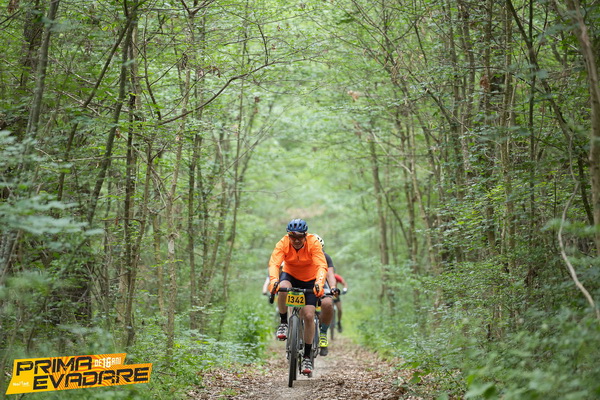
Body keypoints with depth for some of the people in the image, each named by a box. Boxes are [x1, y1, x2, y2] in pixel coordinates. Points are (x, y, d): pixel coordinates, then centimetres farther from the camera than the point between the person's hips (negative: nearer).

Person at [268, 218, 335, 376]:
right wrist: (273, 281, -56)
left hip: (310, 280, -1)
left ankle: (307, 356, -1)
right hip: (290, 275, 1)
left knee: (309, 315, -14)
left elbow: (322, 266, -36)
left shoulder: (314, 243, -26)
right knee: (282, 288, -35)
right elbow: (274, 264, -36)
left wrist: (319, 283, -54)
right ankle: (283, 322, -11)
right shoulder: (283, 243, -23)